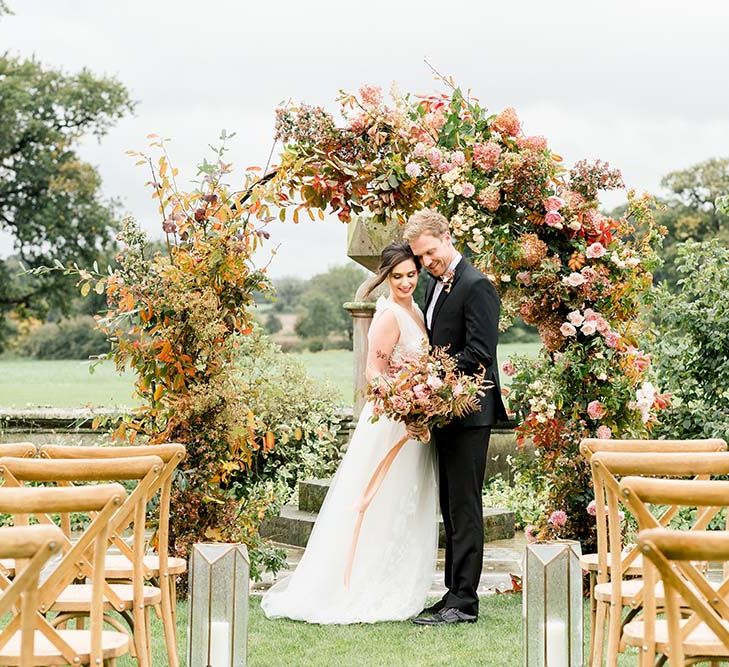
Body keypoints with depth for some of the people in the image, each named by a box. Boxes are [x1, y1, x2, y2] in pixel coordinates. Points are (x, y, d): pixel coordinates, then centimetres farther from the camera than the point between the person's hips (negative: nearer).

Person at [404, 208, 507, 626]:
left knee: (464, 508, -6)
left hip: (469, 413, -9)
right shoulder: (435, 285, 17)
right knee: (452, 509, 12)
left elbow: (478, 353, -18)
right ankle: (456, 593, 18)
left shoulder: (476, 285, -12)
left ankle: (463, 602, -3)